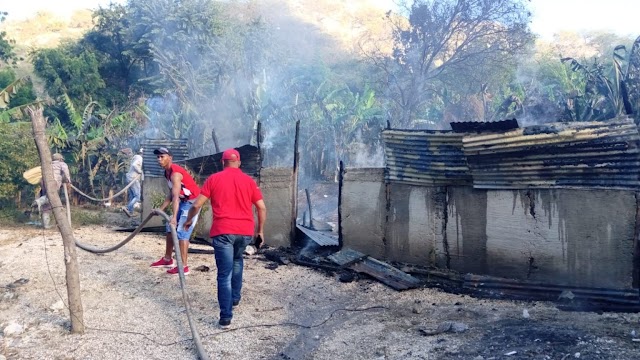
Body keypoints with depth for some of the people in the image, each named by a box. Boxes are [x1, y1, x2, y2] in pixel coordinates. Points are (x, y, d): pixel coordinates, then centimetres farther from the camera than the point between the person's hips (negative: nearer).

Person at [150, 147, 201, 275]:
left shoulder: (175, 173, -25)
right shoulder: (167, 172, 6)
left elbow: (175, 197, -35)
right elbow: (171, 194, 13)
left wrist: (174, 217, -43)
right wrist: (160, 209, 12)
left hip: (193, 202, -10)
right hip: (183, 201, 10)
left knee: (182, 232, -14)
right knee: (170, 228, 15)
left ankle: (183, 266, -12)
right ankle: (167, 259, 27)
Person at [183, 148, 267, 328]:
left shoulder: (214, 179, 4)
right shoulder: (249, 180, 10)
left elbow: (197, 205, 3)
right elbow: (262, 208, 8)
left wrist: (189, 220, 21)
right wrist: (260, 230, 19)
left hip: (223, 231, -3)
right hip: (245, 231, 3)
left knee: (224, 274, -1)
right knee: (237, 261, 31)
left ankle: (226, 316, -6)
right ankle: (235, 298, 35)